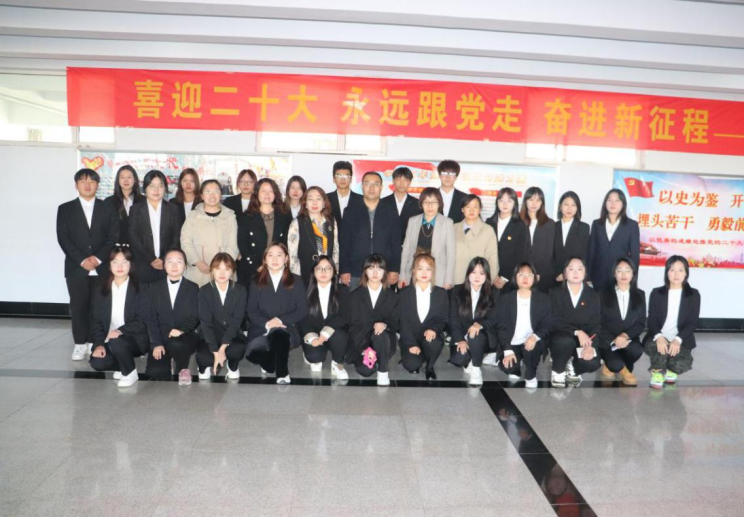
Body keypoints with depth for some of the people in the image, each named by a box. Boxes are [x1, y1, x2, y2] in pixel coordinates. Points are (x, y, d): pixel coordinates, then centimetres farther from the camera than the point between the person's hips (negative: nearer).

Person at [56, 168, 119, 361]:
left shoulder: (107, 208, 9)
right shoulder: (65, 209, 8)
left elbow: (114, 237, 1)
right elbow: (63, 238, -1)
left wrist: (98, 257, -11)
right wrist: (81, 260, -12)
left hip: (102, 267, 0)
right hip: (76, 268, 0)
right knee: (78, 306, 3)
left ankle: (95, 342, 13)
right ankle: (80, 343, 13)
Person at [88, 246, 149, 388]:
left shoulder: (140, 289, -5)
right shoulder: (102, 291, 9)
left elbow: (143, 320, -12)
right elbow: (97, 320, 6)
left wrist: (121, 330, -26)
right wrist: (99, 344, -9)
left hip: (134, 339, -4)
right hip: (109, 340, 4)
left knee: (116, 343, -34)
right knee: (97, 362, -22)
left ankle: (130, 372, -5)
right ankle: (124, 365, 11)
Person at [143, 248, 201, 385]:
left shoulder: (193, 288, 6)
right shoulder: (155, 288, 9)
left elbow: (194, 317, -1)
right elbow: (151, 318, 2)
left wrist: (182, 329, -23)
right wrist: (156, 344, -11)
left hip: (185, 336, -1)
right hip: (161, 339, 2)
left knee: (176, 344, -38)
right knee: (155, 371, -23)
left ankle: (183, 369, -6)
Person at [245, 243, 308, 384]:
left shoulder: (296, 281, 7)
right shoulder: (257, 282, 11)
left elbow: (302, 310, 0)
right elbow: (251, 311, 4)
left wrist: (281, 320, -15)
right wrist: (266, 324, -16)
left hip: (286, 328, -2)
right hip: (261, 328, 2)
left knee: (278, 332, -39)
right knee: (253, 353, -29)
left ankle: (282, 373, -18)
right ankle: (271, 363, 7)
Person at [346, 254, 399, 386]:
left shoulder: (392, 296, 6)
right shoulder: (355, 295, 3)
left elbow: (395, 323, 1)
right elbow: (354, 325, -6)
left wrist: (385, 324, -25)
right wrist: (365, 348, -20)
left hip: (384, 340, 0)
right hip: (360, 343, 0)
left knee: (380, 334, -35)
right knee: (365, 370, -25)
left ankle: (383, 371, -15)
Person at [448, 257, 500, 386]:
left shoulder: (494, 293, -2)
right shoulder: (457, 291, 0)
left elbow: (493, 319, -10)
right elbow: (453, 318, -4)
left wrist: (479, 324, -33)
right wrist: (460, 340, -17)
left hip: (484, 337, -1)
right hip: (462, 336, 2)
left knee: (475, 335, -37)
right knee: (458, 359, -26)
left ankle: (476, 369, -14)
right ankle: (471, 360, 12)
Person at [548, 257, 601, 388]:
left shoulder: (593, 295, 6)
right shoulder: (555, 293, 0)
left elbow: (596, 324, -2)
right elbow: (555, 320, -11)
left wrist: (591, 345, -20)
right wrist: (577, 332, -26)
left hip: (584, 340, 2)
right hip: (561, 337, -2)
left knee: (592, 363, -28)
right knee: (566, 341, -39)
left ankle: (572, 367, 10)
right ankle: (558, 371, -7)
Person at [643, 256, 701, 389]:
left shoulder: (693, 295, 5)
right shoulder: (656, 293, 6)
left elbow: (692, 323, -3)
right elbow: (652, 320, -2)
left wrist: (678, 340, -22)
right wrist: (658, 337, -25)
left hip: (681, 341, 1)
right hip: (659, 339, 0)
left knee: (682, 364, -29)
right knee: (655, 346, -37)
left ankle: (671, 369, 11)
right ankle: (658, 371, -4)